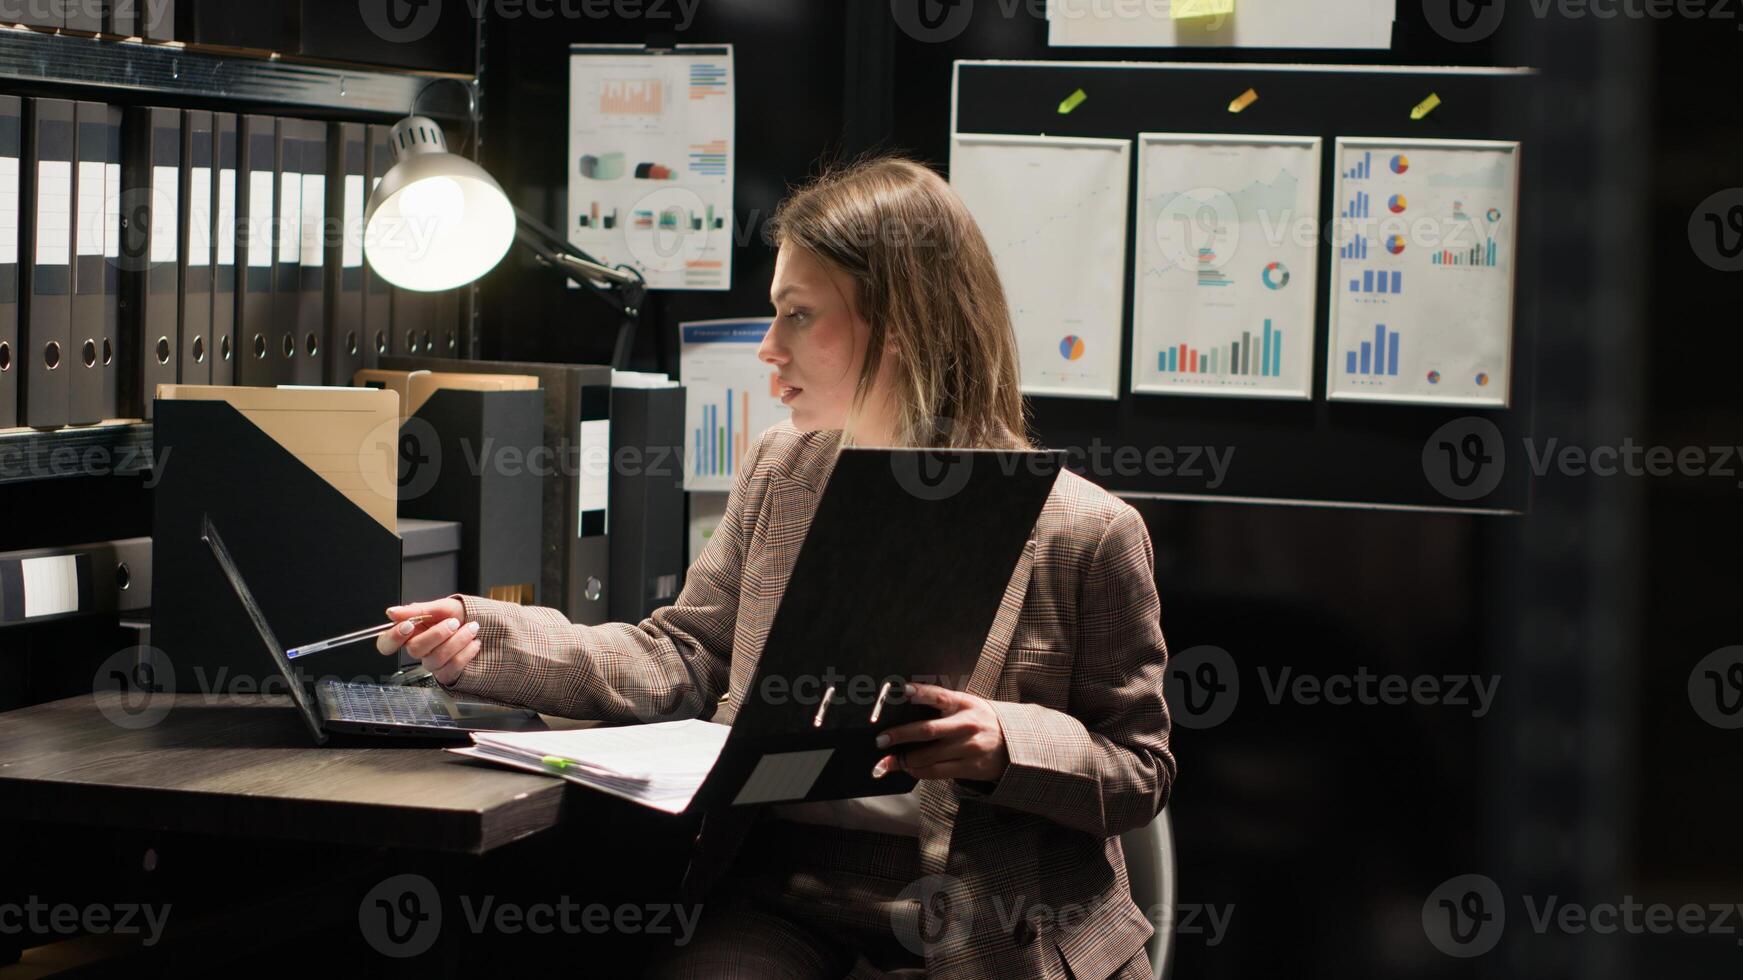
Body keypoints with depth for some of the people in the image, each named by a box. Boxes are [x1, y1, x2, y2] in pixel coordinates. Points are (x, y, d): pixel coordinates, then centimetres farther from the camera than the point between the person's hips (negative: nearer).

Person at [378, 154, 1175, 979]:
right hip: (783, 904, 3)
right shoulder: (779, 471, 13)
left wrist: (1007, 748, -19)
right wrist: (491, 641, 3)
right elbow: (687, 659, 15)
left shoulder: (1085, 531, -4)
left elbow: (1141, 771, 0)